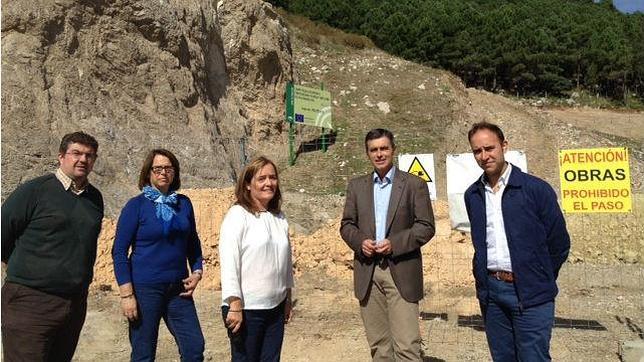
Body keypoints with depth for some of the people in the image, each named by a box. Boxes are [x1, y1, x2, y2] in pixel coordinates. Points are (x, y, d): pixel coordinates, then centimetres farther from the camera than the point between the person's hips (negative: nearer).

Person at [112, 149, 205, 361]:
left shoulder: (184, 203, 6)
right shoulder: (136, 205, -6)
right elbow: (119, 251, -8)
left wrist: (197, 271, 3)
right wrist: (126, 294, -13)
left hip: (178, 288, 4)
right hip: (145, 289, -4)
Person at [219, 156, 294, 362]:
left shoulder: (280, 218, 9)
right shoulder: (238, 215, -10)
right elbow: (228, 262, -15)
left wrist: (288, 299, 17)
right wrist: (235, 306, -17)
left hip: (276, 308, 6)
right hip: (246, 309, -6)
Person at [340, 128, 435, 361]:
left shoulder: (414, 184, 2)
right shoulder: (356, 186, 12)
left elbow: (426, 226, -2)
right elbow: (347, 225, 12)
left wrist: (395, 243, -15)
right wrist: (360, 242, -9)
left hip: (401, 272, -3)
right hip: (368, 272, 3)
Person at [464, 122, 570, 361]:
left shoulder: (536, 189, -7)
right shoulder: (472, 195, 6)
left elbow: (559, 243, 0)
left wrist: (540, 281, 7)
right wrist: (488, 280, 14)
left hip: (530, 295, -4)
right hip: (490, 292, 4)